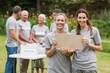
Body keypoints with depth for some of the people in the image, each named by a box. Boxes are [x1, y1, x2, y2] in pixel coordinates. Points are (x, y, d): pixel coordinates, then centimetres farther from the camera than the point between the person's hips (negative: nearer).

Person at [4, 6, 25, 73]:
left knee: (13, 62, 15)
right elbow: (12, 34, -22)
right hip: (11, 45, -10)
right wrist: (20, 41, -14)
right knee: (10, 63, -3)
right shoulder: (12, 20, -17)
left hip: (13, 45, 10)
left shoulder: (12, 20, 13)